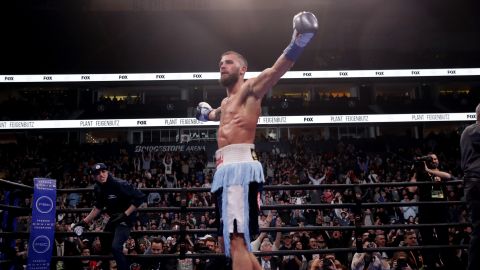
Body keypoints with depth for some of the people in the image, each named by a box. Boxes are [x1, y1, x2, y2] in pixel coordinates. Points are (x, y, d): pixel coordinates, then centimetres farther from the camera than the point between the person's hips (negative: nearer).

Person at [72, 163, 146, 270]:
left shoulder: (119, 184, -26)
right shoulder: (98, 188, -3)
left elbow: (140, 197, -26)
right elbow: (98, 207, 11)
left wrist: (125, 215, -26)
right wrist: (84, 222, 4)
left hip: (126, 218, -8)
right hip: (114, 217, 8)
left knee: (116, 247, -22)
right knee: (104, 245, 21)